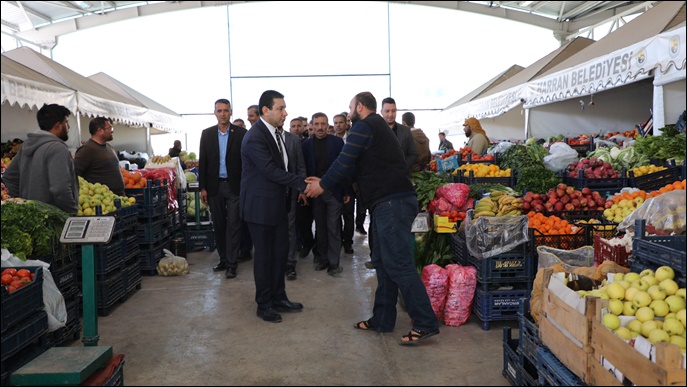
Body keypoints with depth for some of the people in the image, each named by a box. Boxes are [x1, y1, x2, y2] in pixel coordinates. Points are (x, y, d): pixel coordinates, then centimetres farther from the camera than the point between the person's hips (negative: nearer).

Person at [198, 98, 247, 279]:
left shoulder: (241, 133, -2)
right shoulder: (207, 134, 6)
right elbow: (202, 162, 7)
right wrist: (202, 187, 2)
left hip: (234, 185, -3)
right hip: (214, 186, 3)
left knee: (233, 225, -2)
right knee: (219, 225, 10)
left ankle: (231, 264, 4)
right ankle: (223, 259, 22)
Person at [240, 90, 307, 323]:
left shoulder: (275, 133, 8)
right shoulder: (255, 137, -20)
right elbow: (271, 170, -25)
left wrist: (296, 187, 4)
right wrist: (301, 184, -25)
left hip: (277, 203, 8)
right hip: (261, 205, -8)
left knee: (280, 251, 13)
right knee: (264, 255, 3)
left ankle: (278, 298, 27)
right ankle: (264, 304, 18)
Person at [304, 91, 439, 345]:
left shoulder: (363, 127, -5)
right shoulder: (378, 127, 26)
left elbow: (344, 163, -9)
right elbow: (355, 167, 25)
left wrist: (323, 185, 5)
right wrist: (325, 182, 22)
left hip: (391, 203, -10)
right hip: (391, 202, 10)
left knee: (398, 264, -10)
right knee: (383, 262, 13)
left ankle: (426, 324, -7)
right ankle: (382, 320, 20)